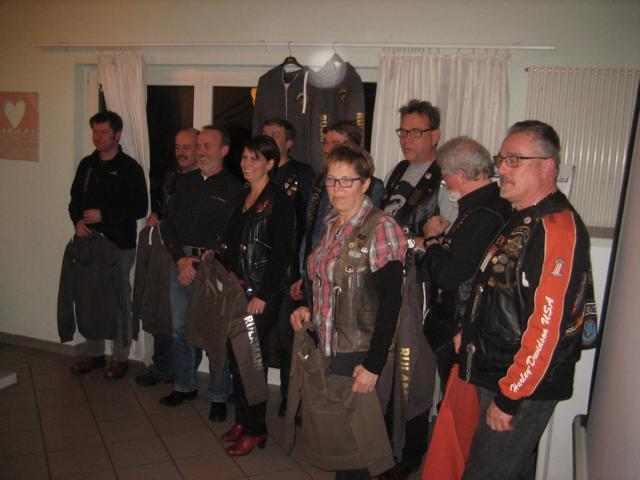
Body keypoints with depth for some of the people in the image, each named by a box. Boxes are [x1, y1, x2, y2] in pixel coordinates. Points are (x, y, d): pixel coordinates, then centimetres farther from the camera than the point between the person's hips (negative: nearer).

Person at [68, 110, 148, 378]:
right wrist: (78, 220, -3)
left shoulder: (130, 168, -6)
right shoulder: (87, 165, 12)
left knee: (119, 299, 3)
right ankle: (94, 353, 25)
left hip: (120, 244, -5)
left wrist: (103, 215, -15)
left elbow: (140, 208, -10)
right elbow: (75, 200, 17)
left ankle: (120, 356, 16)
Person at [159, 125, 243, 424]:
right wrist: (181, 259, -3)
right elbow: (168, 223, 10)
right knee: (180, 328, 13)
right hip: (180, 262, 5)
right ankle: (184, 386, 31)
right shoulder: (185, 181, 12)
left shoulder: (233, 188, -5)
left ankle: (218, 397, 15)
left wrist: (205, 262, -12)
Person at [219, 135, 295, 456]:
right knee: (235, 354, 12)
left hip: (262, 292, -7)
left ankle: (255, 429, 16)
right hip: (237, 287, 7)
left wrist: (262, 296, -17)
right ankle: (242, 420, 29)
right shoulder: (243, 197, 12)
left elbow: (281, 253, -15)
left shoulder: (279, 200, -11)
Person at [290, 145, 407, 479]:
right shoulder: (332, 224, 7)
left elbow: (389, 302, -18)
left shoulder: (381, 229, -16)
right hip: (327, 347, 7)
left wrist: (373, 365, -19)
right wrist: (308, 309, 1)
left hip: (358, 354, -7)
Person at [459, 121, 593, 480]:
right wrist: (470, 333, 16)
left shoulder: (558, 227, -22)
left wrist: (509, 397, -22)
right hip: (497, 375, 9)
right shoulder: (523, 219, 10)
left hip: (523, 389, -9)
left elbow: (548, 326, -26)